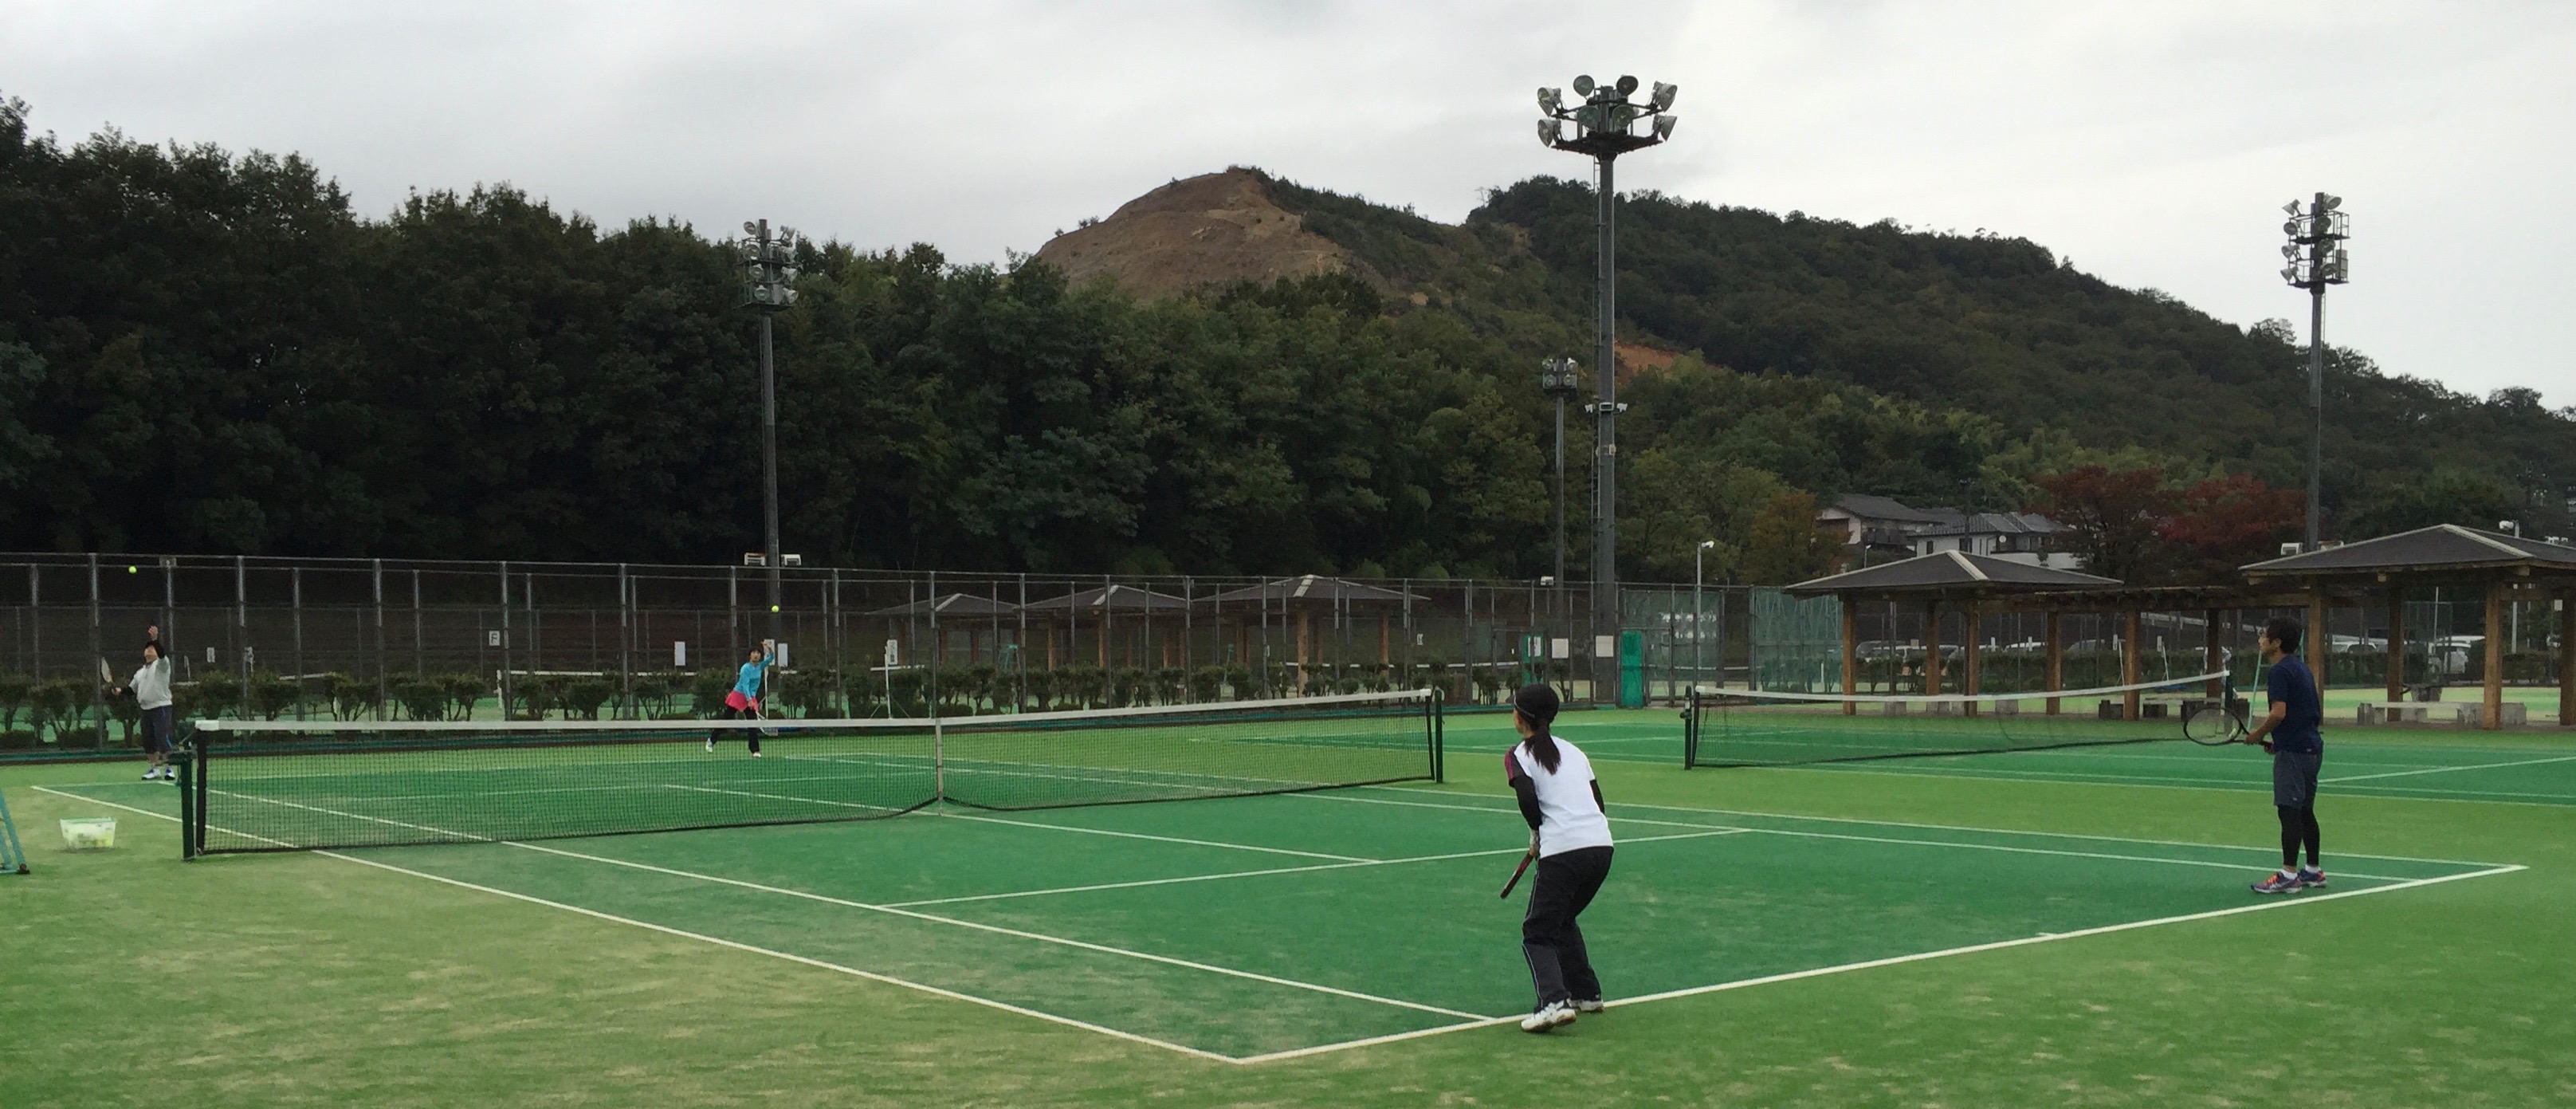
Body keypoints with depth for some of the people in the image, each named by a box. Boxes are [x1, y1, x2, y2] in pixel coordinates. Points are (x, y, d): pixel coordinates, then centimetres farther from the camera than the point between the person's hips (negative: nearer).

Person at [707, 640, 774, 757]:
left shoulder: (761, 666, 2)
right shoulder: (746, 668, -15)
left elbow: (771, 658, 3)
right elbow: (745, 685, -21)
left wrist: (770, 648, -18)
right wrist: (749, 700, -29)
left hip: (751, 699, 4)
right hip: (738, 696, -4)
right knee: (726, 720, 5)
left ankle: (755, 751, -7)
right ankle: (711, 740, 23)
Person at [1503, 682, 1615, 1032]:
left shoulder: (1519, 756, 1)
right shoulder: (1573, 751, 20)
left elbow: (1528, 801, -16)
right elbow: (1598, 803, 18)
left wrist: (1537, 835, 3)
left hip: (1563, 851, -7)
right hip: (1602, 846, 7)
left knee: (1537, 934, 0)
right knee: (1564, 921, 27)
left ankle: (1555, 1002, -20)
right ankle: (1586, 993, 27)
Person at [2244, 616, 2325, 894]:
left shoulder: (2281, 671, -13)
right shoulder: (2302, 669, 16)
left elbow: (2279, 713, -24)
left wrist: (2258, 734, -7)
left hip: (2293, 751, -10)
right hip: (2311, 746, 10)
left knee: (2289, 812, -9)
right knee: (2305, 811, 16)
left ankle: (2288, 876, -9)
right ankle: (2313, 871, 23)